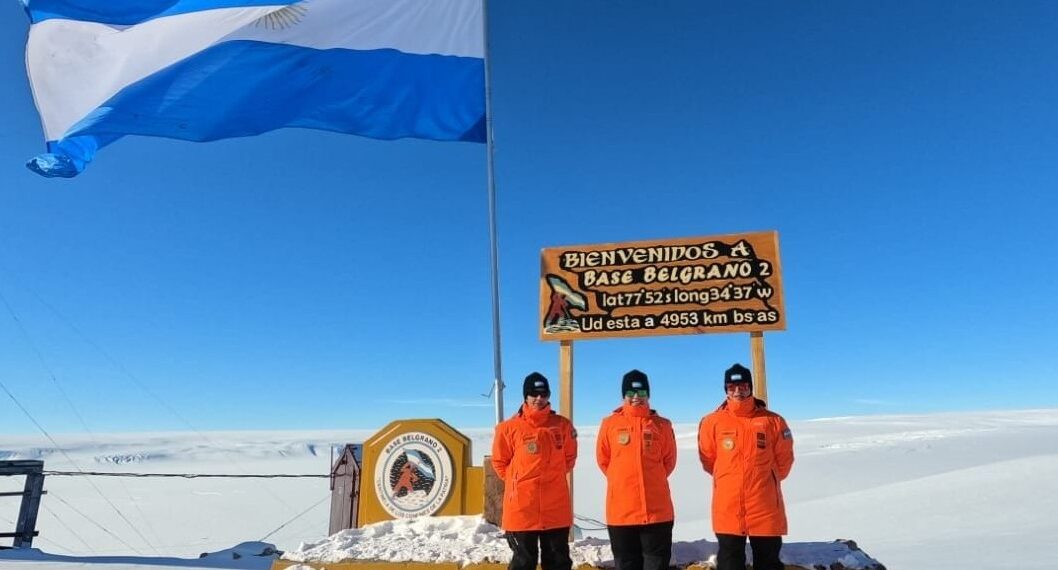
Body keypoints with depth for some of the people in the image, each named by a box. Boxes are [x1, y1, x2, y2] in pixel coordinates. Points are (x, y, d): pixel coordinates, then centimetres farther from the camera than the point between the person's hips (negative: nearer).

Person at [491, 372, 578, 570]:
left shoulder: (563, 425, 0)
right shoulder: (510, 427, -7)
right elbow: (500, 461, 4)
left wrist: (553, 476, 8)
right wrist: (517, 481, 3)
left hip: (556, 508, 2)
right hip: (521, 508, -2)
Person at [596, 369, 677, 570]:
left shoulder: (662, 425, 2)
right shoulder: (610, 424, 0)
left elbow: (669, 460, 11)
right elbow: (603, 460, 9)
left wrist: (653, 481, 8)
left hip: (657, 509, 0)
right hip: (621, 509, 0)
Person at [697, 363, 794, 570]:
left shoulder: (773, 421, -2)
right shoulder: (712, 422, -3)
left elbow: (784, 459, 7)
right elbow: (708, 459, 9)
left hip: (765, 506, 1)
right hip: (728, 506, 0)